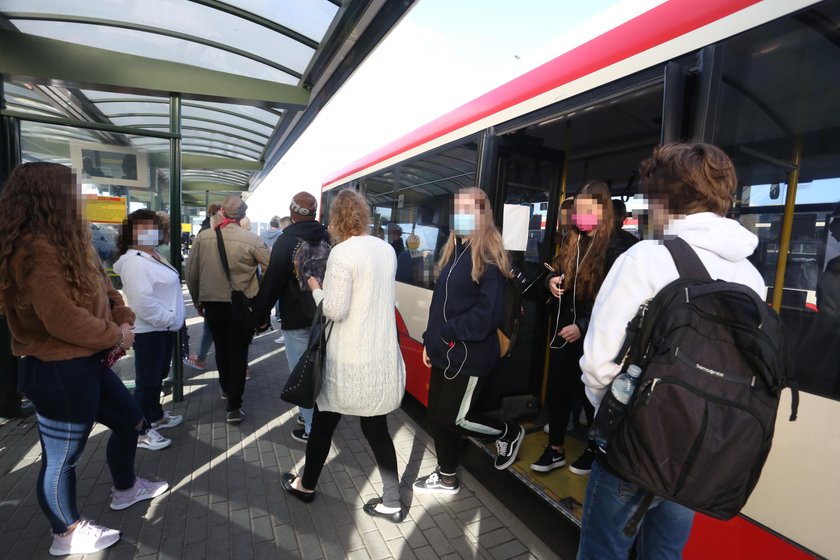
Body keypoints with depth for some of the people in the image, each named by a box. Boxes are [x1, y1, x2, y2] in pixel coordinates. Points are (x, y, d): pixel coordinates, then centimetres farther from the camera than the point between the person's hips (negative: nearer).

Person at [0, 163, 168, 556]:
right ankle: (67, 533, 31)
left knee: (131, 421, 22)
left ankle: (125, 489, 44)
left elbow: (101, 288, 13)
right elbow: (62, 319, -26)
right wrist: (115, 335, -12)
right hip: (57, 371, -10)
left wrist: (123, 320, -4)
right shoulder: (34, 249, -22)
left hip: (84, 362, 10)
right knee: (61, 456, 9)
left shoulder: (66, 242, 11)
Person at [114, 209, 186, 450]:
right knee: (147, 381, 1)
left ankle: (155, 415, 38)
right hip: (149, 331, -10)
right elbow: (143, 301, -28)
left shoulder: (155, 255, 12)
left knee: (158, 376, 22)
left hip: (164, 327, 10)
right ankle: (140, 431, 14)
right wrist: (168, 319, -19)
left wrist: (172, 320, 14)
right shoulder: (134, 262, -19)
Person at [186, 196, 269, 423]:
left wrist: (198, 301, 14)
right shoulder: (251, 239, -14)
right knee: (238, 353, 6)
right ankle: (234, 407, 8)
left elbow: (191, 273, 0)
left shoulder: (203, 237, -5)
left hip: (212, 303, 3)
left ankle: (226, 389, 43)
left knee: (221, 349, 23)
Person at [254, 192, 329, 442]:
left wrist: (261, 313, -2)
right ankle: (316, 415, 33)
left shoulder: (286, 241, -14)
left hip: (297, 319, -6)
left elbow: (272, 282, -13)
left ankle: (312, 428, 11)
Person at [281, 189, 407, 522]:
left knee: (323, 423, 18)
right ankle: (391, 503, 27)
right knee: (376, 428, 17)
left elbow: (334, 309, -20)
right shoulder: (387, 249, 4)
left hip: (350, 360, -5)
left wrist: (314, 285, -2)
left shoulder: (342, 252, -16)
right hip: (384, 357, 6)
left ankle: (306, 485, 42)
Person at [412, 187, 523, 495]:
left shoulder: (489, 256, -14)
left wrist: (449, 333, -17)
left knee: (454, 417, 3)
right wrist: (431, 340, 10)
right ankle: (446, 477, 36)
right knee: (437, 415, 14)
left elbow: (488, 311, -21)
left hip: (470, 355, -8)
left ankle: (509, 432, 29)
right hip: (445, 352, 8)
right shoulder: (454, 250, 11)